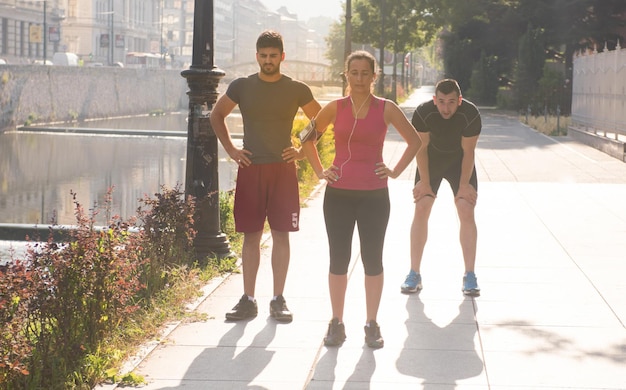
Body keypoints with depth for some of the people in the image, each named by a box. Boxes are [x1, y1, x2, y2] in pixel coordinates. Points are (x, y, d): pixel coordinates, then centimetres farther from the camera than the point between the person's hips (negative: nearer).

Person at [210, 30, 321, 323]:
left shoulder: (297, 90, 1)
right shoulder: (241, 87, 3)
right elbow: (217, 115, 16)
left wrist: (303, 151, 1)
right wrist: (230, 149, 6)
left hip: (283, 168, -1)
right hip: (250, 168, 1)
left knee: (281, 235, 1)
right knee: (251, 235, 3)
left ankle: (278, 299, 9)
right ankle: (248, 300, 9)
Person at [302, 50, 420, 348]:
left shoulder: (386, 109, -1)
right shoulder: (335, 108, 1)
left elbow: (415, 141, 9)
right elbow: (308, 138, 14)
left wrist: (396, 171, 1)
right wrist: (320, 171, 6)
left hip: (374, 195, -1)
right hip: (339, 194, 1)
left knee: (373, 260, 4)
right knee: (338, 259, 5)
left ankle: (372, 324, 14)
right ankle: (337, 323, 15)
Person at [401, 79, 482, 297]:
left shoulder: (471, 114, -30)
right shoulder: (423, 113, -29)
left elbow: (468, 151, -19)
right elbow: (421, 148, -17)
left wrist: (464, 184, -15)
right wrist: (424, 182, -14)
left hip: (460, 162, 0)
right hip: (430, 160, 1)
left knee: (467, 213, -9)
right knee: (421, 210, -6)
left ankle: (469, 275, -2)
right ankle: (414, 274, 0)